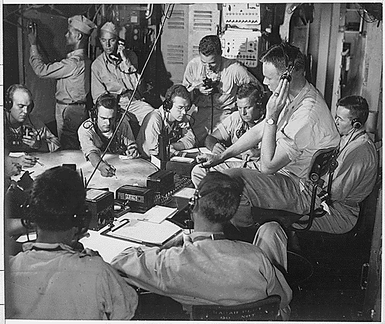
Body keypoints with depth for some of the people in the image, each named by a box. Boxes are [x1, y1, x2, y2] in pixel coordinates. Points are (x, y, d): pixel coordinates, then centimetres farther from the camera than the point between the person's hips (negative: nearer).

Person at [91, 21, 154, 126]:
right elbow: (98, 97, 4)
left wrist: (125, 60, -10)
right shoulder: (97, 65, 5)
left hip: (134, 101, 2)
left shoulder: (130, 55, 8)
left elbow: (136, 85, -3)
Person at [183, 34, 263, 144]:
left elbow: (258, 89, -3)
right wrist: (197, 90, -13)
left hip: (225, 112, -3)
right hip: (200, 112, 3)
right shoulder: (193, 65, -5)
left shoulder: (235, 69, -14)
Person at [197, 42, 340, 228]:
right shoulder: (290, 97, 2)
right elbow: (259, 131, 13)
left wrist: (272, 116, -25)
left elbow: (268, 166, -24)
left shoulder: (308, 114, -29)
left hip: (300, 191, -10)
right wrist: (220, 157, 8)